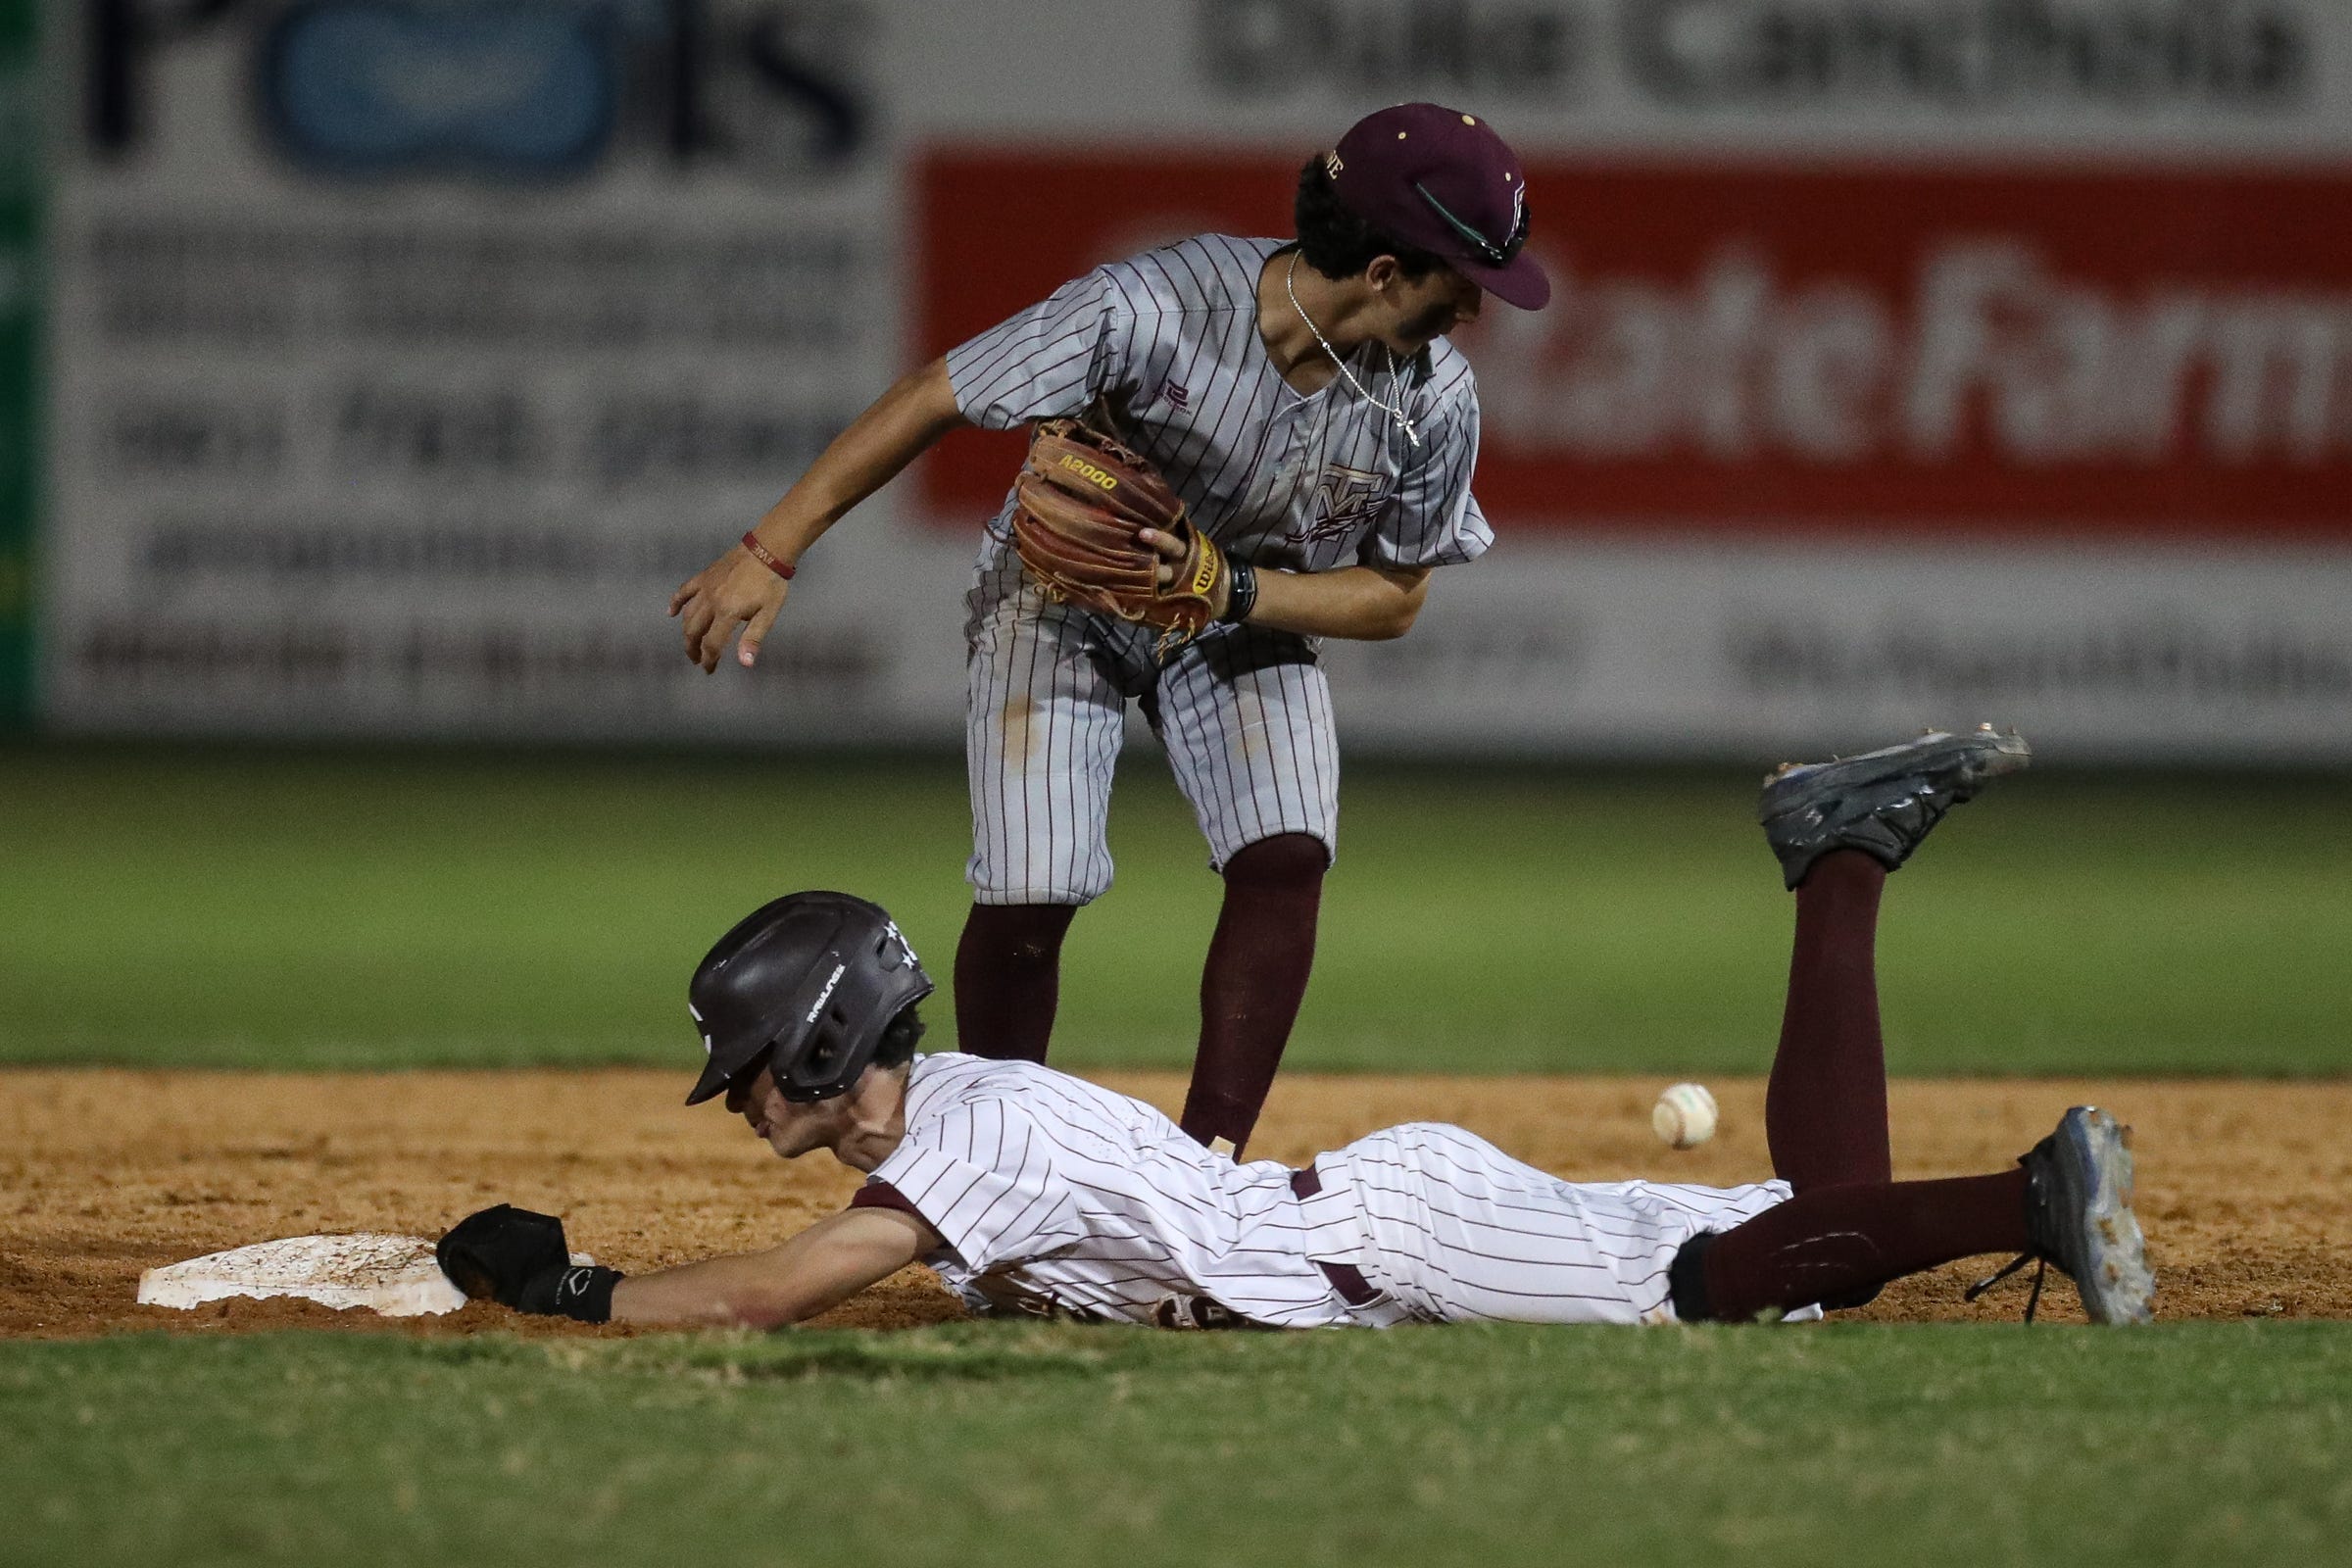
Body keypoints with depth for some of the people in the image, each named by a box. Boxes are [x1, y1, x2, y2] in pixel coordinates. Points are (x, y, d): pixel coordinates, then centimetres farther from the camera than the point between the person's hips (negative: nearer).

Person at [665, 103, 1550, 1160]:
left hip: (1256, 618, 3)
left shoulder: (1432, 399, -23)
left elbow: (1393, 597, -10)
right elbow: (936, 398, -27)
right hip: (1063, 601, -3)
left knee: (1284, 860, -18)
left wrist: (1230, 592, -28)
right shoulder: (1150, 311, -36)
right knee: (1027, 895, -14)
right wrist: (770, 555, -27)